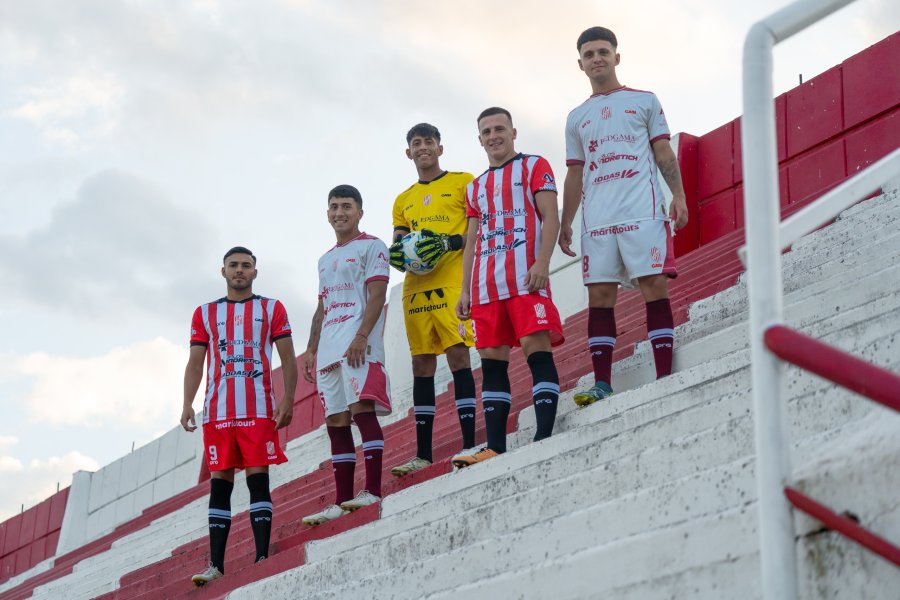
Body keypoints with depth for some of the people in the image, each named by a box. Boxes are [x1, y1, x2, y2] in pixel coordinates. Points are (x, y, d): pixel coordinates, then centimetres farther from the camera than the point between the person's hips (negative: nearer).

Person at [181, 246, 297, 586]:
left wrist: (288, 399, -7)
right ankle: (216, 564, 0)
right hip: (217, 412, 2)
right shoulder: (205, 313, 15)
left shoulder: (272, 309, 10)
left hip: (259, 410, -2)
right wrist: (187, 404, -1)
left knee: (258, 478, -7)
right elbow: (195, 363, 11)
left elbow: (288, 358, 5)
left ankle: (262, 556, -6)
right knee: (220, 482, 0)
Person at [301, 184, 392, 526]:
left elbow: (376, 295, -9)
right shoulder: (325, 260, 26)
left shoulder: (371, 247, 3)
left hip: (359, 344, -8)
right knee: (336, 423, 3)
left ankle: (373, 491, -21)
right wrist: (311, 350, 17)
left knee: (362, 408, -19)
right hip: (329, 349, 8)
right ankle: (342, 502, 3)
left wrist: (361, 337, -20)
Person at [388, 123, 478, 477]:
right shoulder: (403, 201, 22)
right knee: (421, 365, 5)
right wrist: (397, 253, -1)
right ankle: (422, 454, 8)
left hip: (452, 280, -5)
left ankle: (469, 443, -14)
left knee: (457, 354, -14)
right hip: (415, 287, 5)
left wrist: (450, 242, -15)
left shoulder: (463, 183, 7)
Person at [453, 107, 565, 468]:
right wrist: (465, 290, 13)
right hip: (486, 284, 6)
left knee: (536, 347, -15)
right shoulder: (475, 188, 25)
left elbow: (550, 217, -3)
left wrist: (542, 261, -18)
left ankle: (544, 435, -21)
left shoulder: (534, 167, 9)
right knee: (492, 359, 1)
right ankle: (495, 448, 1)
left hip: (525, 276, -6)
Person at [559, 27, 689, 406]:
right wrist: (565, 224, 12)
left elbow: (664, 154, 8)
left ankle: (664, 376, -11)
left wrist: (679, 196, -6)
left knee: (655, 287, -10)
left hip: (643, 212, -3)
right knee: (599, 295, -3)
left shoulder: (644, 101, 14)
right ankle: (601, 384, -4)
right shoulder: (577, 118, 21)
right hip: (597, 219, 3)